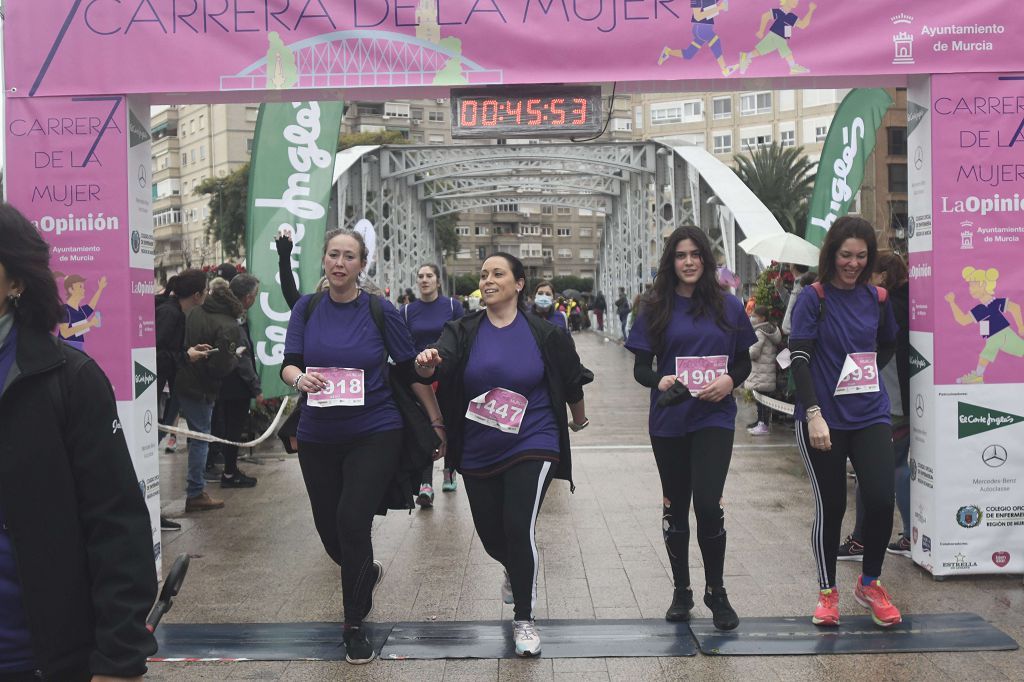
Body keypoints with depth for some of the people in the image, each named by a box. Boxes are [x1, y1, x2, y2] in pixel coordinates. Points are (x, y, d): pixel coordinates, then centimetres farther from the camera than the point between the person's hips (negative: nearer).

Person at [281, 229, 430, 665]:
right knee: (329, 530, 12)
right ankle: (365, 573, 47)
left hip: (374, 434, -3)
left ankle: (354, 626, 7)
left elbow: (410, 371, 1)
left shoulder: (381, 311, -5)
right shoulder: (307, 308, 1)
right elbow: (288, 365, -3)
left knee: (352, 522, -14)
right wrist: (300, 377, -26)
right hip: (318, 437, 3)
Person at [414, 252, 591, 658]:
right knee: (490, 534, 13)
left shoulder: (544, 334, -5)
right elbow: (440, 362, -22)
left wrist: (579, 420, 23)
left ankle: (524, 619, 5)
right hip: (478, 453, 3)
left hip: (531, 446, -3)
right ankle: (517, 570, 51)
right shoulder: (463, 331, -2)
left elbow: (572, 381, 9)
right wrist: (426, 364, -45)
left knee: (519, 528, -15)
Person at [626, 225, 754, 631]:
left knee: (708, 503, -11)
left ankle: (716, 591, 12)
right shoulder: (656, 308, 1)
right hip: (669, 420, 1)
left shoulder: (728, 306, 3)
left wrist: (730, 380, -12)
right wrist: (660, 380, -21)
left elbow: (744, 362, 9)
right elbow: (640, 368, 0)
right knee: (675, 506, 11)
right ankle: (681, 590, 29)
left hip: (714, 418, -1)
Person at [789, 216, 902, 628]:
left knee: (881, 500, -5)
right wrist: (814, 413, -18)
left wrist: (869, 373, 10)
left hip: (870, 416, 3)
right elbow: (799, 360, -10)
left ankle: (870, 584, 19)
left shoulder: (877, 298, 7)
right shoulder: (813, 299, -5)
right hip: (824, 419, -3)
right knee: (830, 506, 4)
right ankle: (827, 592, 22)